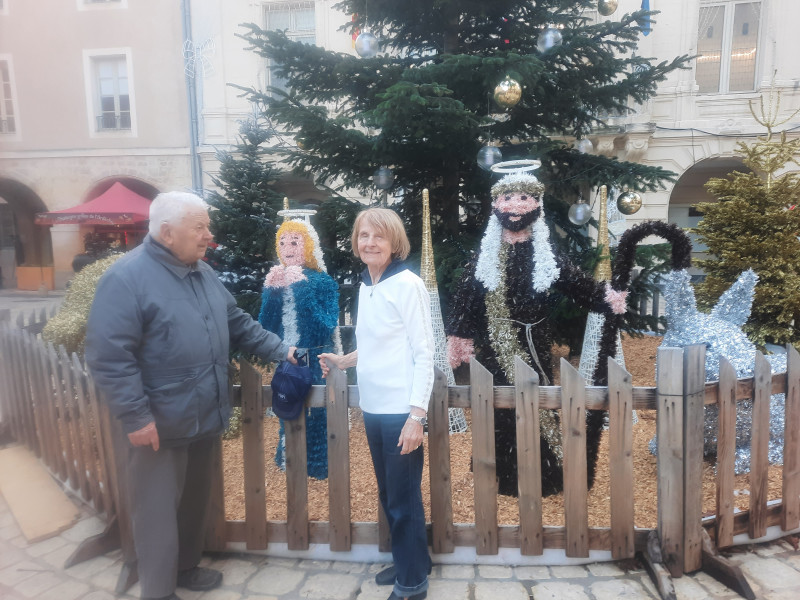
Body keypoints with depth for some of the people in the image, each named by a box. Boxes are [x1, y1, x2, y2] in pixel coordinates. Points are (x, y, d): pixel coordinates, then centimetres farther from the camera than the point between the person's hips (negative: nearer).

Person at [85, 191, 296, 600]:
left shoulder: (204, 274, 9)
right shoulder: (126, 278, -17)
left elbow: (238, 324, 15)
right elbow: (110, 356, -20)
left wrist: (282, 350, 7)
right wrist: (136, 417, -21)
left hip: (205, 418, 8)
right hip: (160, 425, -8)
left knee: (194, 500, 22)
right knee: (158, 511, 7)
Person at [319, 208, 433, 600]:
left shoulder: (408, 285, -12)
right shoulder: (365, 287, 9)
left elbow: (423, 353, -14)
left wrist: (417, 414, -18)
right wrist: (344, 360, 7)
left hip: (401, 410, -7)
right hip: (373, 408, 7)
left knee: (404, 498, 6)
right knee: (388, 494, 19)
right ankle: (404, 563, 38)